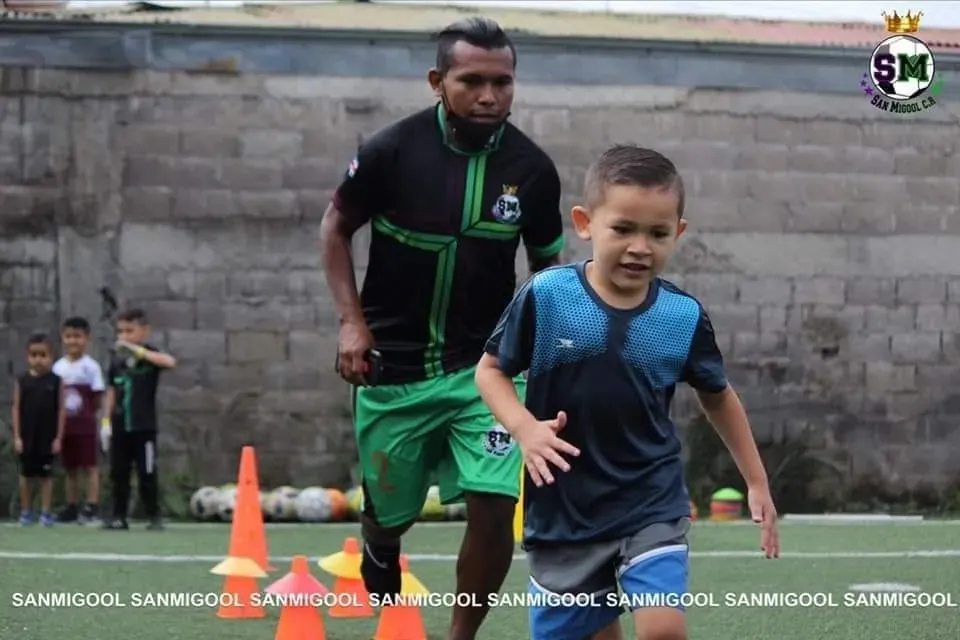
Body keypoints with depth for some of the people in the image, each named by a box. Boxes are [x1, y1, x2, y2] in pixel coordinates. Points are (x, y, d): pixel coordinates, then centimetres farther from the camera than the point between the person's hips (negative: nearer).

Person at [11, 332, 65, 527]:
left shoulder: (55, 381, -4)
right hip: (27, 436, 1)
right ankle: (26, 512, 16)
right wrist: (17, 436, -4)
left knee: (46, 475, 4)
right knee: (26, 474, 8)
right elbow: (16, 409, 0)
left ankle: (46, 512, 10)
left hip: (48, 437, -1)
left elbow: (61, 410, -2)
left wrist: (58, 437, -4)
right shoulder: (22, 381, -2)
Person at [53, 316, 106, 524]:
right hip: (64, 424, 5)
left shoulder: (90, 366, -6)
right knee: (70, 468, 10)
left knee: (89, 466, -4)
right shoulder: (58, 367, 7)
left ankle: (92, 507, -5)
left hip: (85, 424, -5)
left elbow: (98, 396, -4)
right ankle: (72, 507, 15)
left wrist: (86, 412, -9)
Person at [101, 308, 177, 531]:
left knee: (147, 474, -1)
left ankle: (154, 517, 6)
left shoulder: (149, 355, -5)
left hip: (144, 427, -4)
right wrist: (106, 422, 6)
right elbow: (112, 391, 11)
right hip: (120, 426, 4)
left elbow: (170, 362, -27)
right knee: (119, 473, 7)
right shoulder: (117, 359, 7)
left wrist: (138, 351, -28)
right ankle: (119, 517, 14)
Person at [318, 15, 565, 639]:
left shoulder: (532, 170, -7)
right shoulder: (392, 150, -12)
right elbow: (336, 228, 3)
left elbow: (547, 265, 9)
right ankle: (379, 565, 48)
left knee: (494, 505, -15)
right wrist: (352, 321, -7)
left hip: (485, 364, 1)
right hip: (394, 364, -1)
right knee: (388, 512, 10)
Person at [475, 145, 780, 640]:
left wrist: (757, 482, 16)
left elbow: (717, 396, 12)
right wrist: (524, 428, -19)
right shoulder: (545, 297, -11)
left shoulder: (684, 317, -5)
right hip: (562, 510, 0)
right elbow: (491, 370, 1)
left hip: (653, 505, 0)